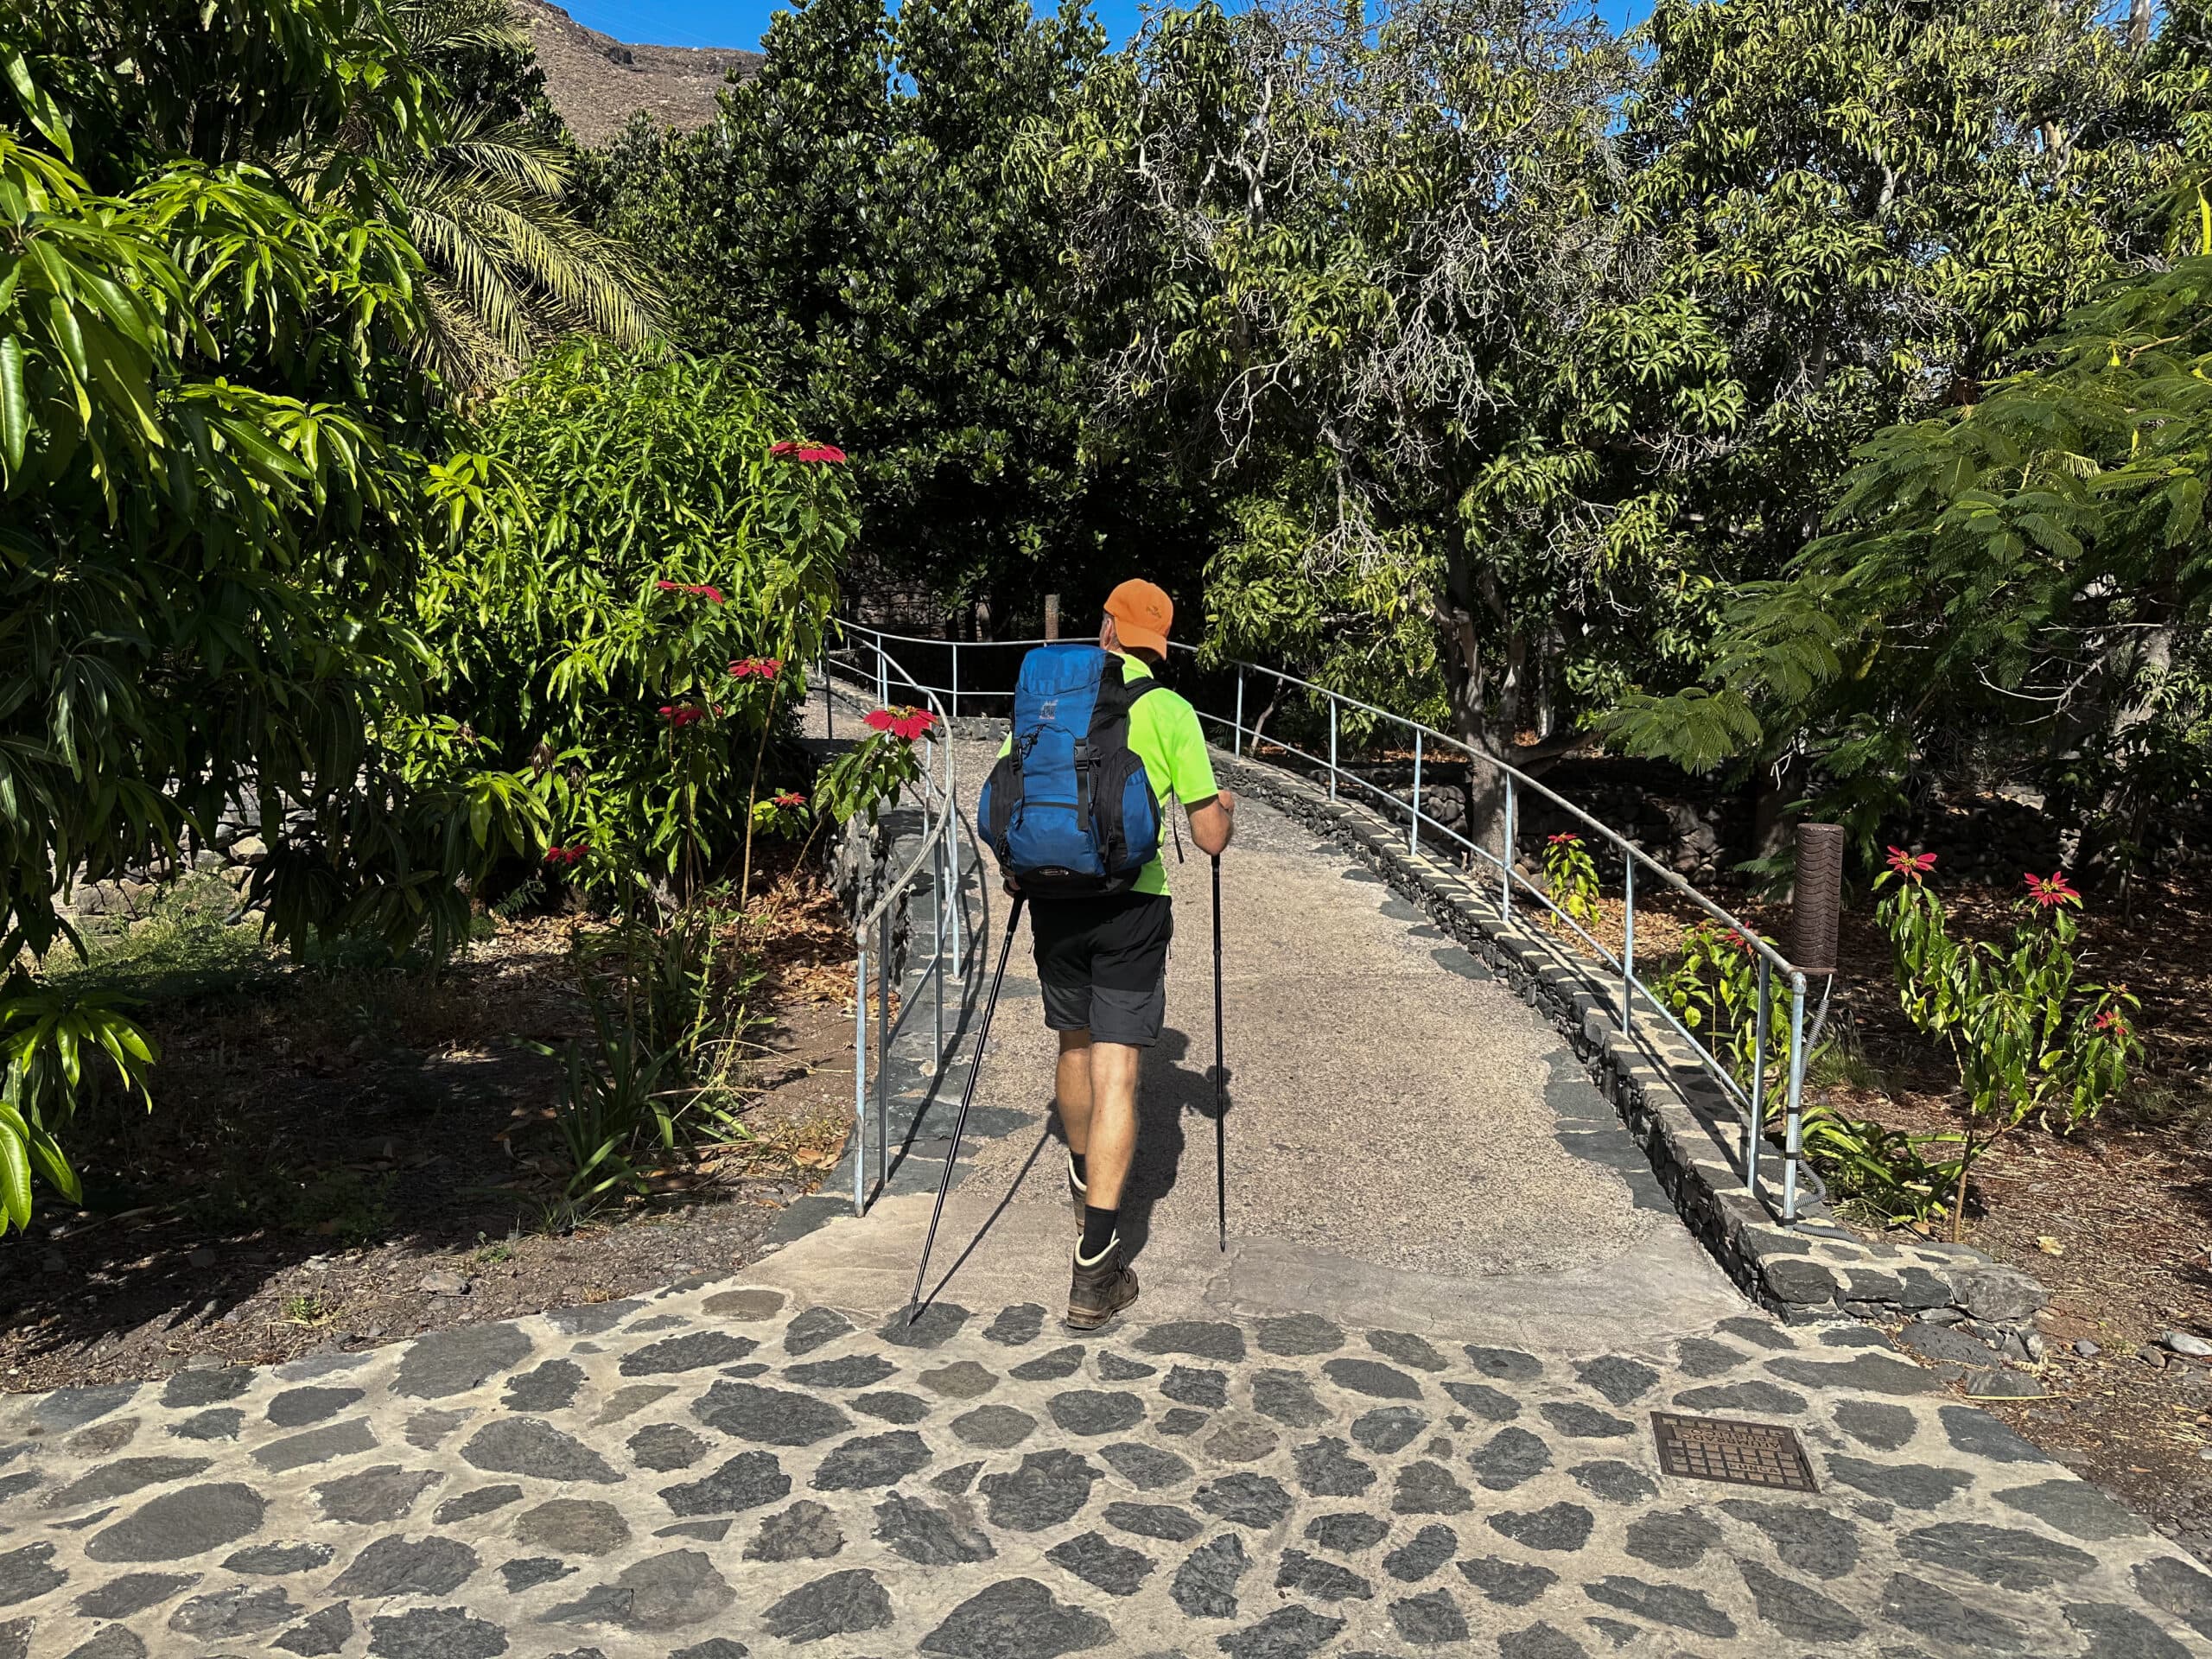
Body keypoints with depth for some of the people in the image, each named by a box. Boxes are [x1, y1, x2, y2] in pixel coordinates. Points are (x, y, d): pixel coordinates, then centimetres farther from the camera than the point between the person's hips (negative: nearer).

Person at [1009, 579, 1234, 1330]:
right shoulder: (1169, 710, -3)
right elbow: (1210, 837, -3)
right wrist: (1226, 810, 21)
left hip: (1055, 897, 3)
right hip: (1132, 905, -3)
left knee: (1074, 1043, 24)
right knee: (1116, 1074, -3)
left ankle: (1085, 1179, 48)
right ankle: (1096, 1267, -6)